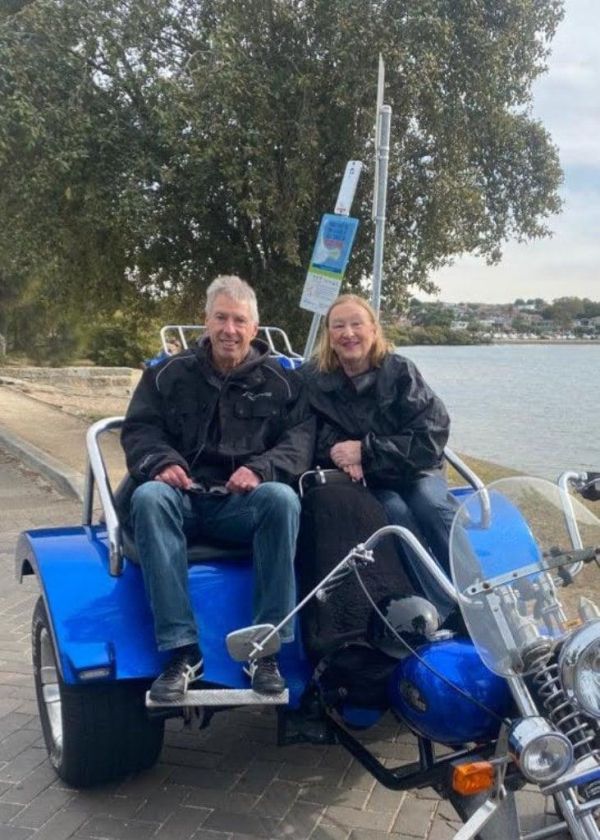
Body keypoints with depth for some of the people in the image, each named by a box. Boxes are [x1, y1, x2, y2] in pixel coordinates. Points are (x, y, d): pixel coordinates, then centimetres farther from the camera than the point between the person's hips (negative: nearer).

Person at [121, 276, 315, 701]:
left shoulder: (281, 381, 11)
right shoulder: (169, 374, 13)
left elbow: (302, 437, 0)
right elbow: (139, 429, 8)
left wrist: (261, 468, -21)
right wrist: (162, 461, -16)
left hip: (244, 504, 0)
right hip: (184, 497, 1)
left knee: (283, 498, -34)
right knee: (149, 497, -34)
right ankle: (182, 651, -32)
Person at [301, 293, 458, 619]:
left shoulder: (399, 371, -5)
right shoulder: (313, 379, -1)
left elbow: (431, 437, -12)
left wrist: (365, 451, -20)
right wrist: (338, 452, -21)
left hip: (412, 471, 1)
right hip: (361, 483, 0)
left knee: (433, 504, -30)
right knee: (396, 511, -30)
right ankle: (447, 614, -31)